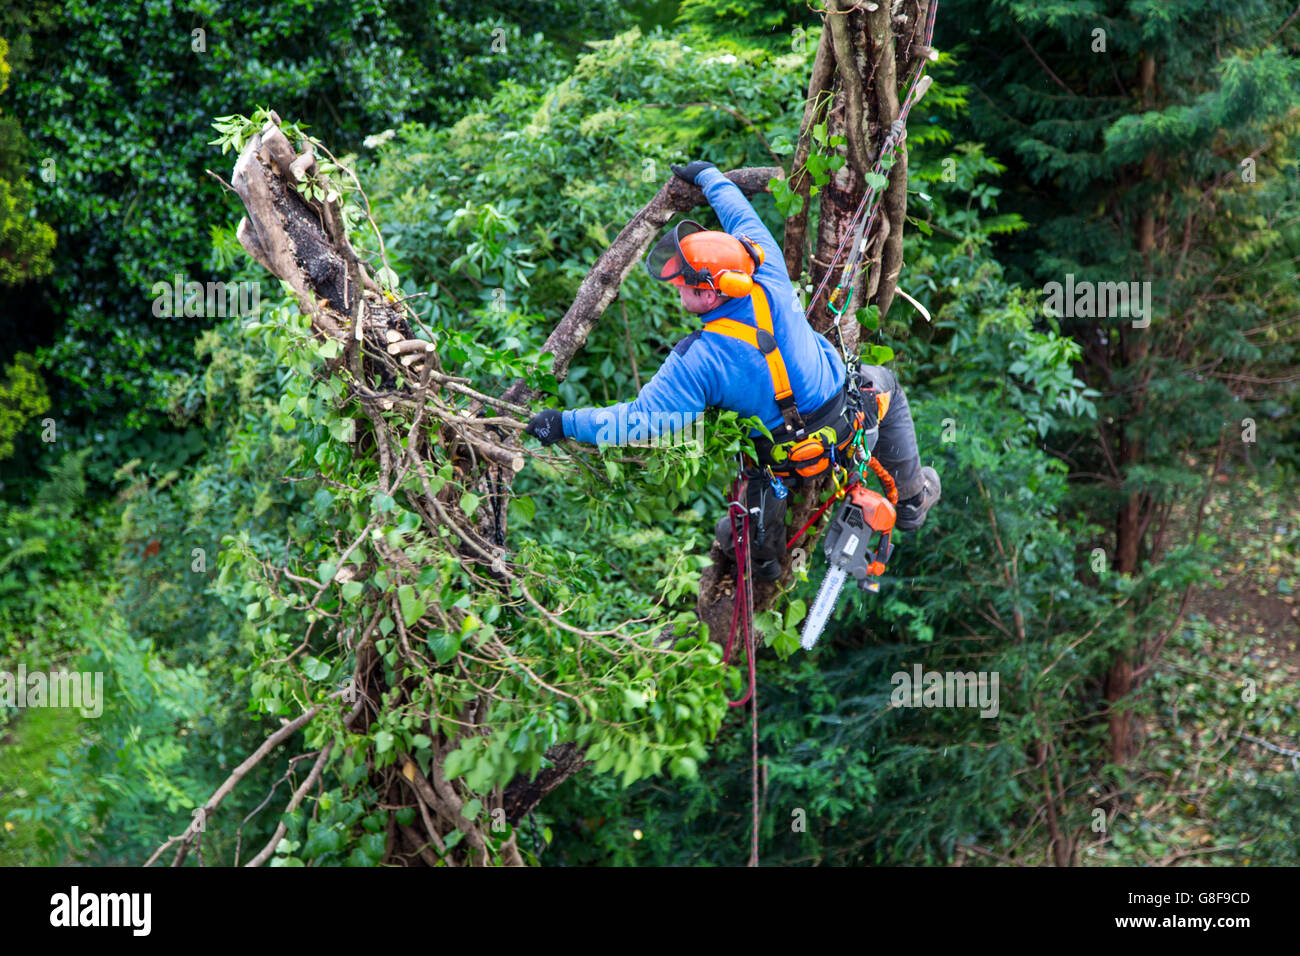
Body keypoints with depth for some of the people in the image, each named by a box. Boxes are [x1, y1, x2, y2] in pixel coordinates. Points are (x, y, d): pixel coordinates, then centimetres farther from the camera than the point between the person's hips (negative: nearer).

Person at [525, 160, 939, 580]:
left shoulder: (698, 360, -29)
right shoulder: (772, 285, -21)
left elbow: (641, 420, -28)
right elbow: (745, 219, -2)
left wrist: (565, 423, -19)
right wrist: (709, 177, 16)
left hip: (794, 462, -2)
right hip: (851, 427, 2)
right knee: (883, 382, 36)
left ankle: (762, 552, 45)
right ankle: (911, 496, 43)